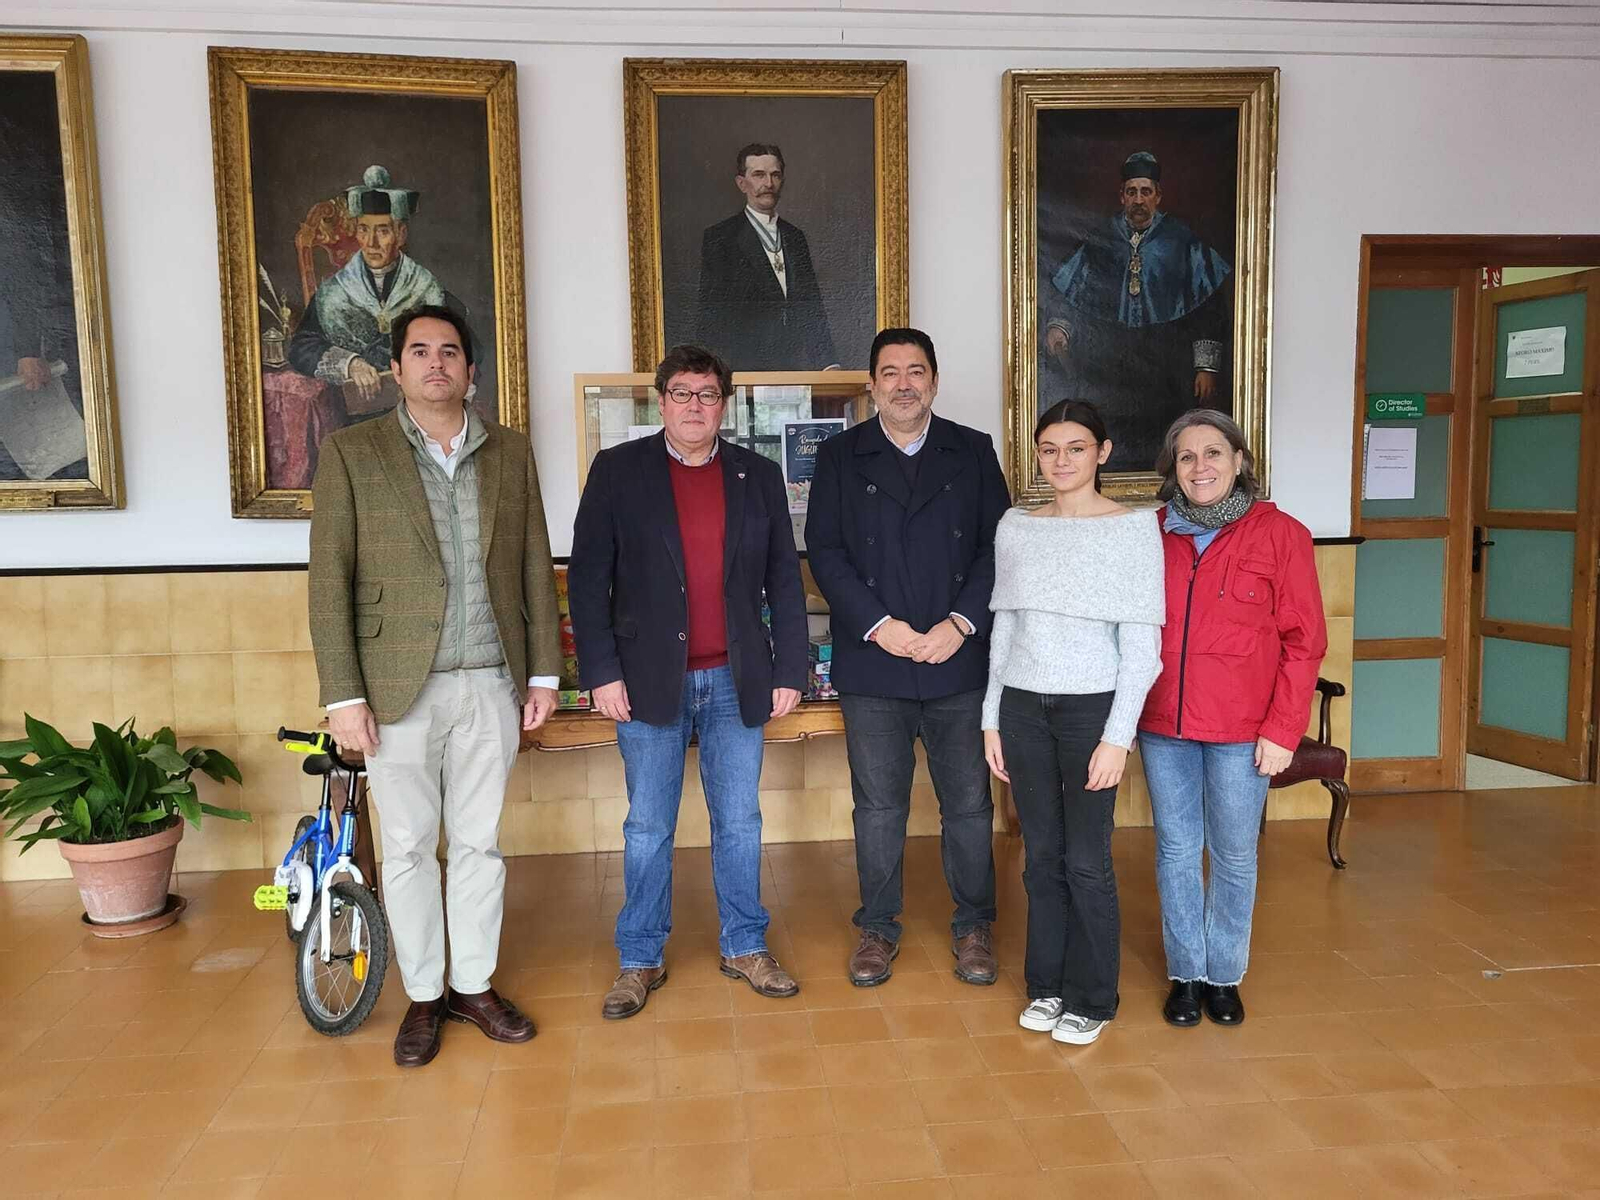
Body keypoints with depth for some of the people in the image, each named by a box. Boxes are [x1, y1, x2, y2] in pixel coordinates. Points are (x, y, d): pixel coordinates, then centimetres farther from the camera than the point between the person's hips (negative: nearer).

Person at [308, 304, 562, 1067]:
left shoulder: (510, 453, 8)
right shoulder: (351, 453, -1)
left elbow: (535, 567, 9)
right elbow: (330, 581, -4)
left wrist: (544, 672, 5)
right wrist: (343, 695, -9)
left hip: (491, 685, 2)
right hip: (399, 689, -2)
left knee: (479, 843, 12)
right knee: (408, 848, 8)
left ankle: (474, 985, 28)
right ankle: (423, 997, 25)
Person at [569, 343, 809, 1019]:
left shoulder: (759, 476, 7)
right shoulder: (617, 471, 1)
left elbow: (784, 580, 7)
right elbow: (588, 577, -2)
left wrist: (789, 671, 3)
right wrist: (601, 672, -8)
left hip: (736, 682, 2)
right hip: (650, 680, -2)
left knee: (740, 822, 11)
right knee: (647, 828, 8)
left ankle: (744, 948, 27)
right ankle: (640, 960, 23)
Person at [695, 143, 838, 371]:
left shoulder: (795, 237, 17)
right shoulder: (719, 238, 1)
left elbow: (813, 308, 18)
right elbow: (710, 314, -3)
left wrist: (828, 363, 7)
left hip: (798, 367, 5)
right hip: (745, 369, -5)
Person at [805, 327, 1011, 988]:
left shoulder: (973, 452, 7)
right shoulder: (840, 456, 5)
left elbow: (997, 545, 2)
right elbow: (824, 551, -2)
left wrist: (961, 623, -11)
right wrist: (878, 625, -12)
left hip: (959, 659, 1)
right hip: (871, 663, 0)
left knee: (969, 803, 9)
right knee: (878, 805, 9)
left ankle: (973, 925, 27)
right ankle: (878, 926, 25)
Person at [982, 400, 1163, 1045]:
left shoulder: (1134, 528, -6)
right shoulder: (1015, 527, 6)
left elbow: (1141, 645, -8)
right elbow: (1002, 630, 10)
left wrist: (1117, 736, -12)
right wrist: (992, 719, 9)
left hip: (1092, 707, -4)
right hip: (1023, 706, 4)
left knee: (1086, 860, 3)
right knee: (1041, 855, 12)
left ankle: (1092, 999, 22)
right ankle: (1047, 985, 29)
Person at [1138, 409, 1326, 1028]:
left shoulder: (1280, 534, -5)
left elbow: (1304, 642, -5)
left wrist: (1283, 729, -9)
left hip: (1241, 730, -2)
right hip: (1162, 725, 2)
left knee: (1234, 855, 10)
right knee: (1176, 850, 12)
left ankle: (1223, 974, 29)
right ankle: (1185, 971, 28)